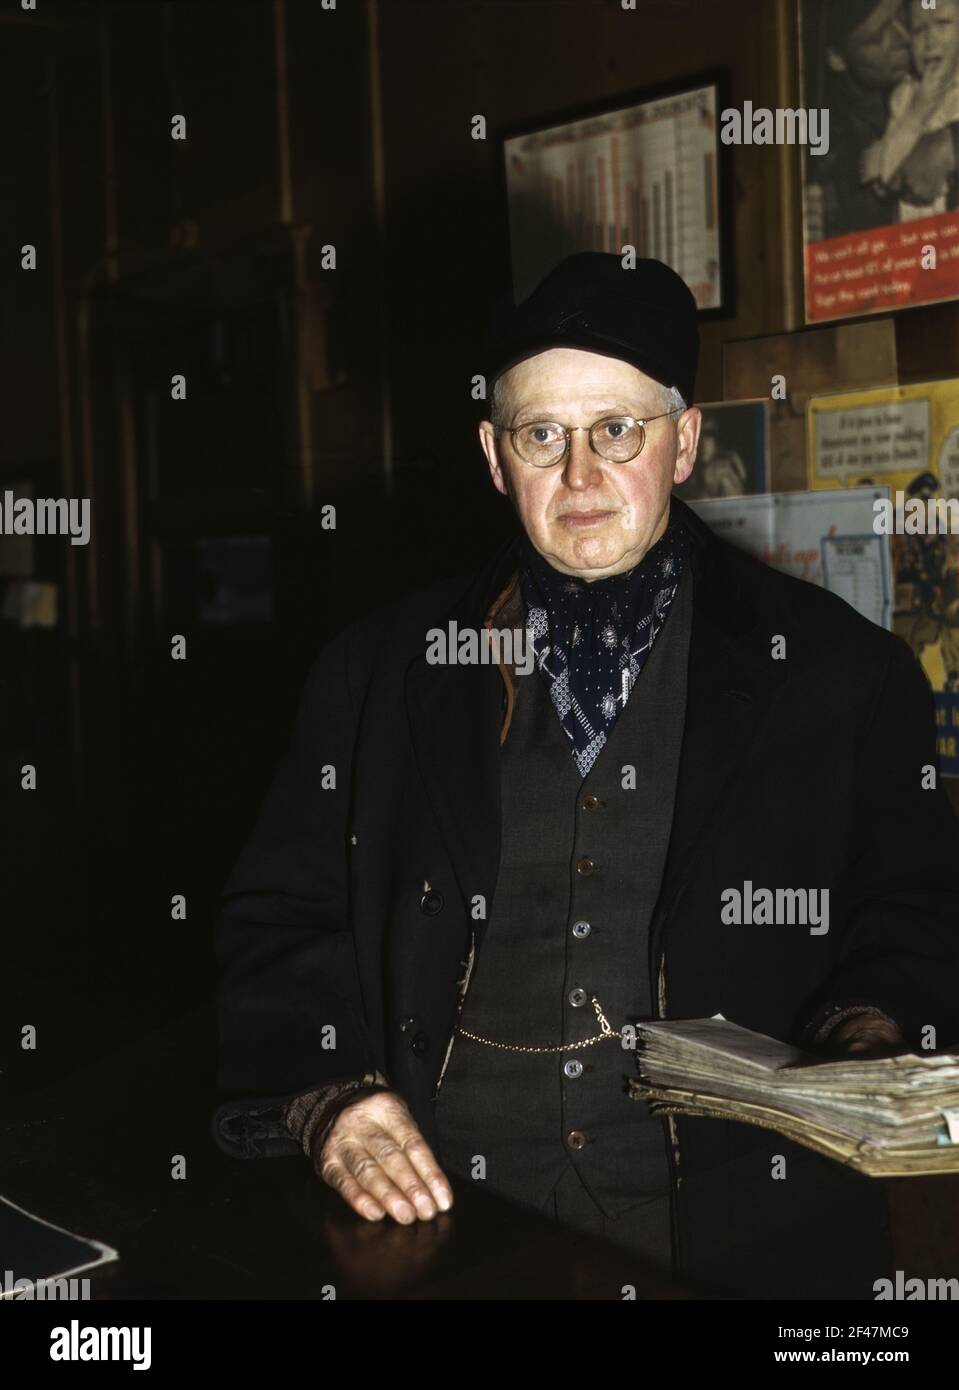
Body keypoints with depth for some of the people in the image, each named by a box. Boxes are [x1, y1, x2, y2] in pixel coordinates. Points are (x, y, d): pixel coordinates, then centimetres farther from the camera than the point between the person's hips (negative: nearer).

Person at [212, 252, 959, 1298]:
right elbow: (278, 925, 13)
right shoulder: (381, 673, 13)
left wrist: (863, 1054, -6)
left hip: (727, 1219, 0)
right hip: (432, 1203, 1)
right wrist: (329, 1101, -4)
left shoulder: (840, 674, 10)